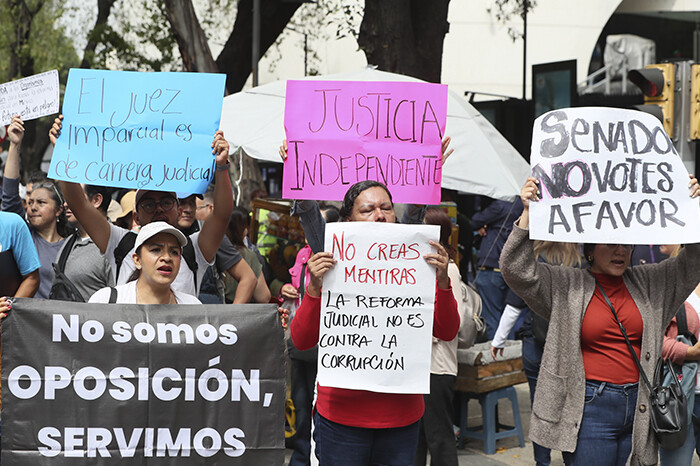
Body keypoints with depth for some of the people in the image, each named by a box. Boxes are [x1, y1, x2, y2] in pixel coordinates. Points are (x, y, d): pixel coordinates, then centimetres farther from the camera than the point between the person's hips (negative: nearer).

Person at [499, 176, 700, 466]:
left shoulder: (648, 283, 13)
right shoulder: (566, 287, 2)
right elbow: (516, 269, -6)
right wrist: (528, 213, -13)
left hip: (640, 407, 4)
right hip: (590, 408, -4)